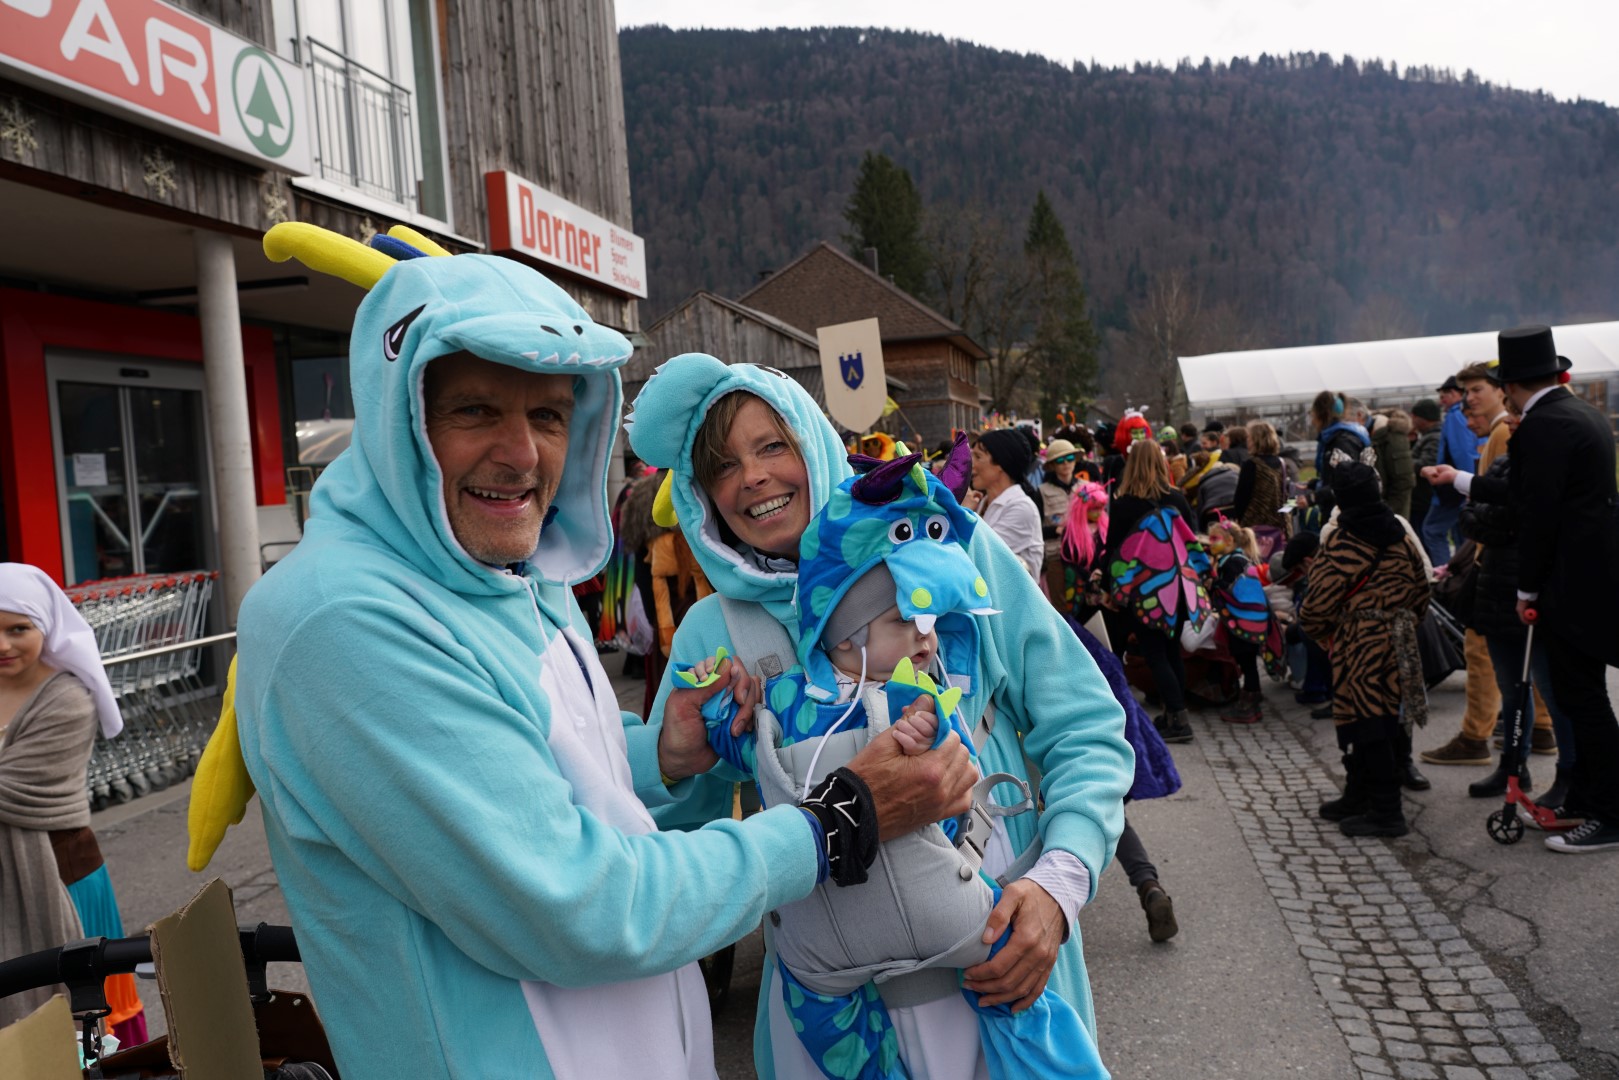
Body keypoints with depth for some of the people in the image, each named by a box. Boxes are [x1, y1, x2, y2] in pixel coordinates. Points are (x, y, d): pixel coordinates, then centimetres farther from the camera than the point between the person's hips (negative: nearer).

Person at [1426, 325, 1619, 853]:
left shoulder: (1542, 426, -18)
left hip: (1573, 584, -10)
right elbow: (1528, 494, 14)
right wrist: (1461, 480, 23)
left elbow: (1537, 512, -20)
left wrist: (1527, 590, -11)